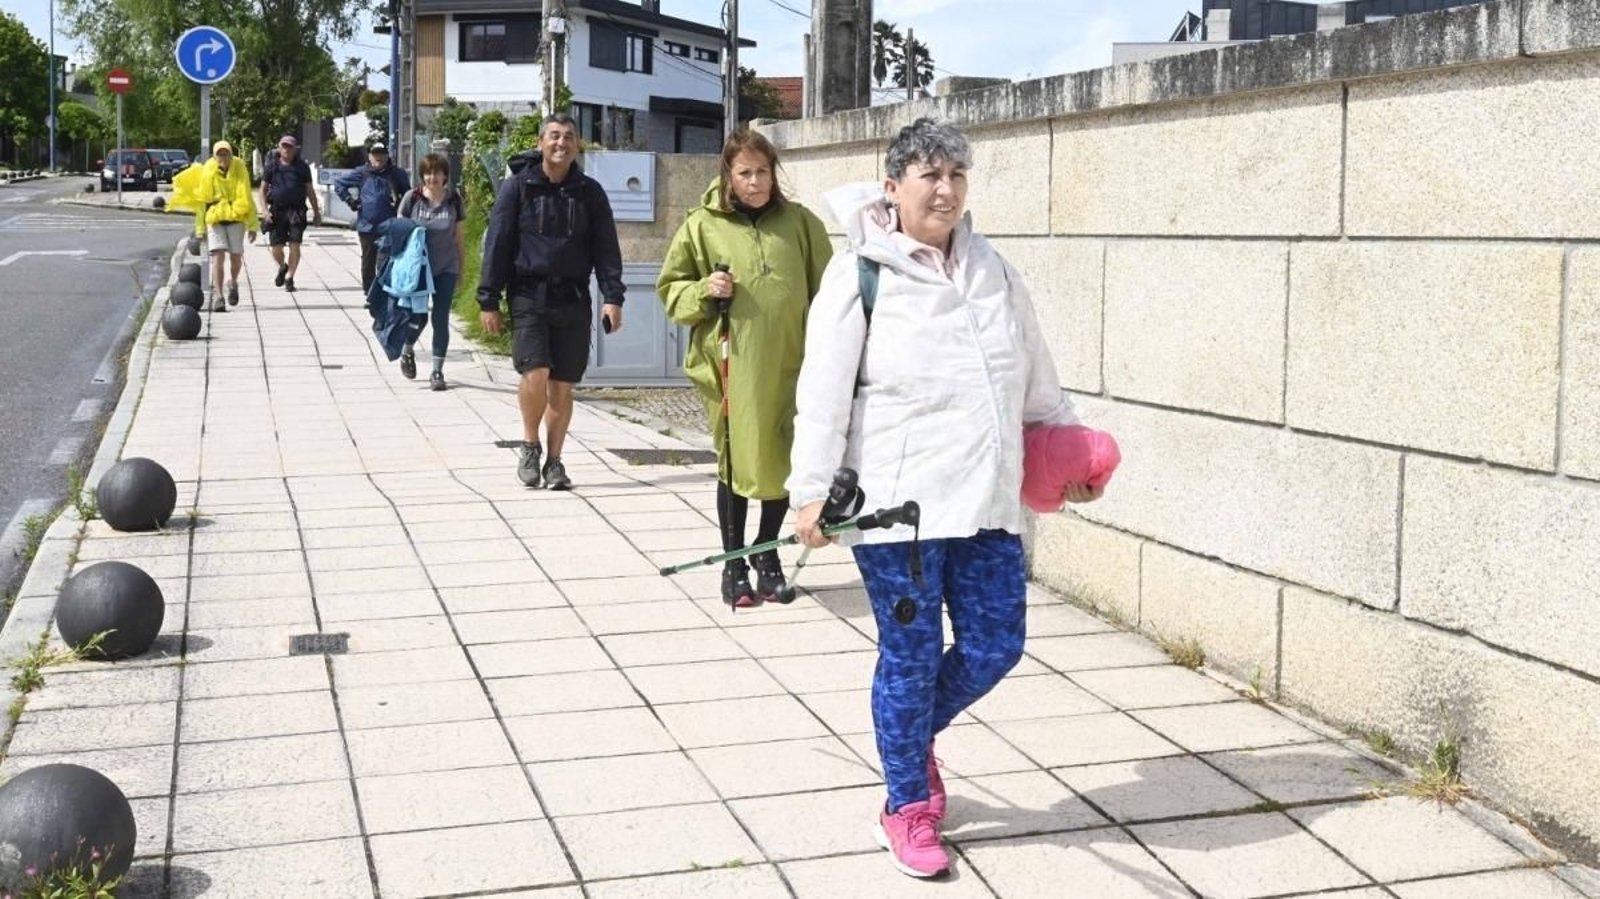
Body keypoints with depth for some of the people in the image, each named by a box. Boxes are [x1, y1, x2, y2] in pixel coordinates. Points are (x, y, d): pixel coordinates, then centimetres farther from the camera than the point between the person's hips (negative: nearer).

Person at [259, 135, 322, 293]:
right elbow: (263, 190, 6)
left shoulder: (302, 166, 7)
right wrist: (265, 211, -6)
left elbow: (310, 190, 13)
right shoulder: (272, 165, 6)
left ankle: (289, 277, 2)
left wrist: (316, 212, 11)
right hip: (277, 210, 1)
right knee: (275, 247, 1)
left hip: (296, 210, 0)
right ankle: (282, 267, 33)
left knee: (294, 245, -9)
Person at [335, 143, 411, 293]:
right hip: (367, 226, 1)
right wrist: (350, 200, 2)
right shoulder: (361, 173, 3)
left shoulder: (397, 174, 2)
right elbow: (339, 184, 12)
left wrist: (400, 203, -4)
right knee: (368, 263, 9)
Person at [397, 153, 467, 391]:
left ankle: (437, 371, 9)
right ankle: (408, 351, 31)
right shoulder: (412, 199, -4)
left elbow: (458, 236, 6)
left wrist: (460, 268, 8)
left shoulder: (453, 200, -1)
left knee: (441, 318, 1)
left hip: (446, 268, 1)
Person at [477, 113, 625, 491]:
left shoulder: (589, 192, 7)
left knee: (562, 386, 4)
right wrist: (489, 301, -3)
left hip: (573, 300, 2)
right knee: (535, 374, -18)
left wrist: (612, 297, -6)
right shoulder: (518, 186, 1)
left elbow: (606, 247, 6)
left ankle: (554, 461, 17)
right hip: (529, 295, -2)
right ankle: (530, 445, 6)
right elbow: (497, 244, 1)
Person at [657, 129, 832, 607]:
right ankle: (733, 564, 19)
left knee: (783, 461, 8)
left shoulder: (800, 222, 5)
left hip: (790, 365, 2)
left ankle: (767, 554, 28)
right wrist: (704, 291, -10)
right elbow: (670, 287, 10)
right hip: (733, 365, -1)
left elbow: (825, 289, 8)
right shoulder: (703, 225, 2)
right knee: (736, 461, 3)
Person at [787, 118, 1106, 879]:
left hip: (986, 501, 6)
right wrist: (813, 493, -12)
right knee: (911, 657, 4)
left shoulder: (993, 271, 11)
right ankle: (907, 809, 24)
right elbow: (824, 393, -9)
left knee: (994, 646, 7)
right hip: (896, 504, -5)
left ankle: (917, 738, 38)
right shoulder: (860, 274, -6)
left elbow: (1037, 380, 21)